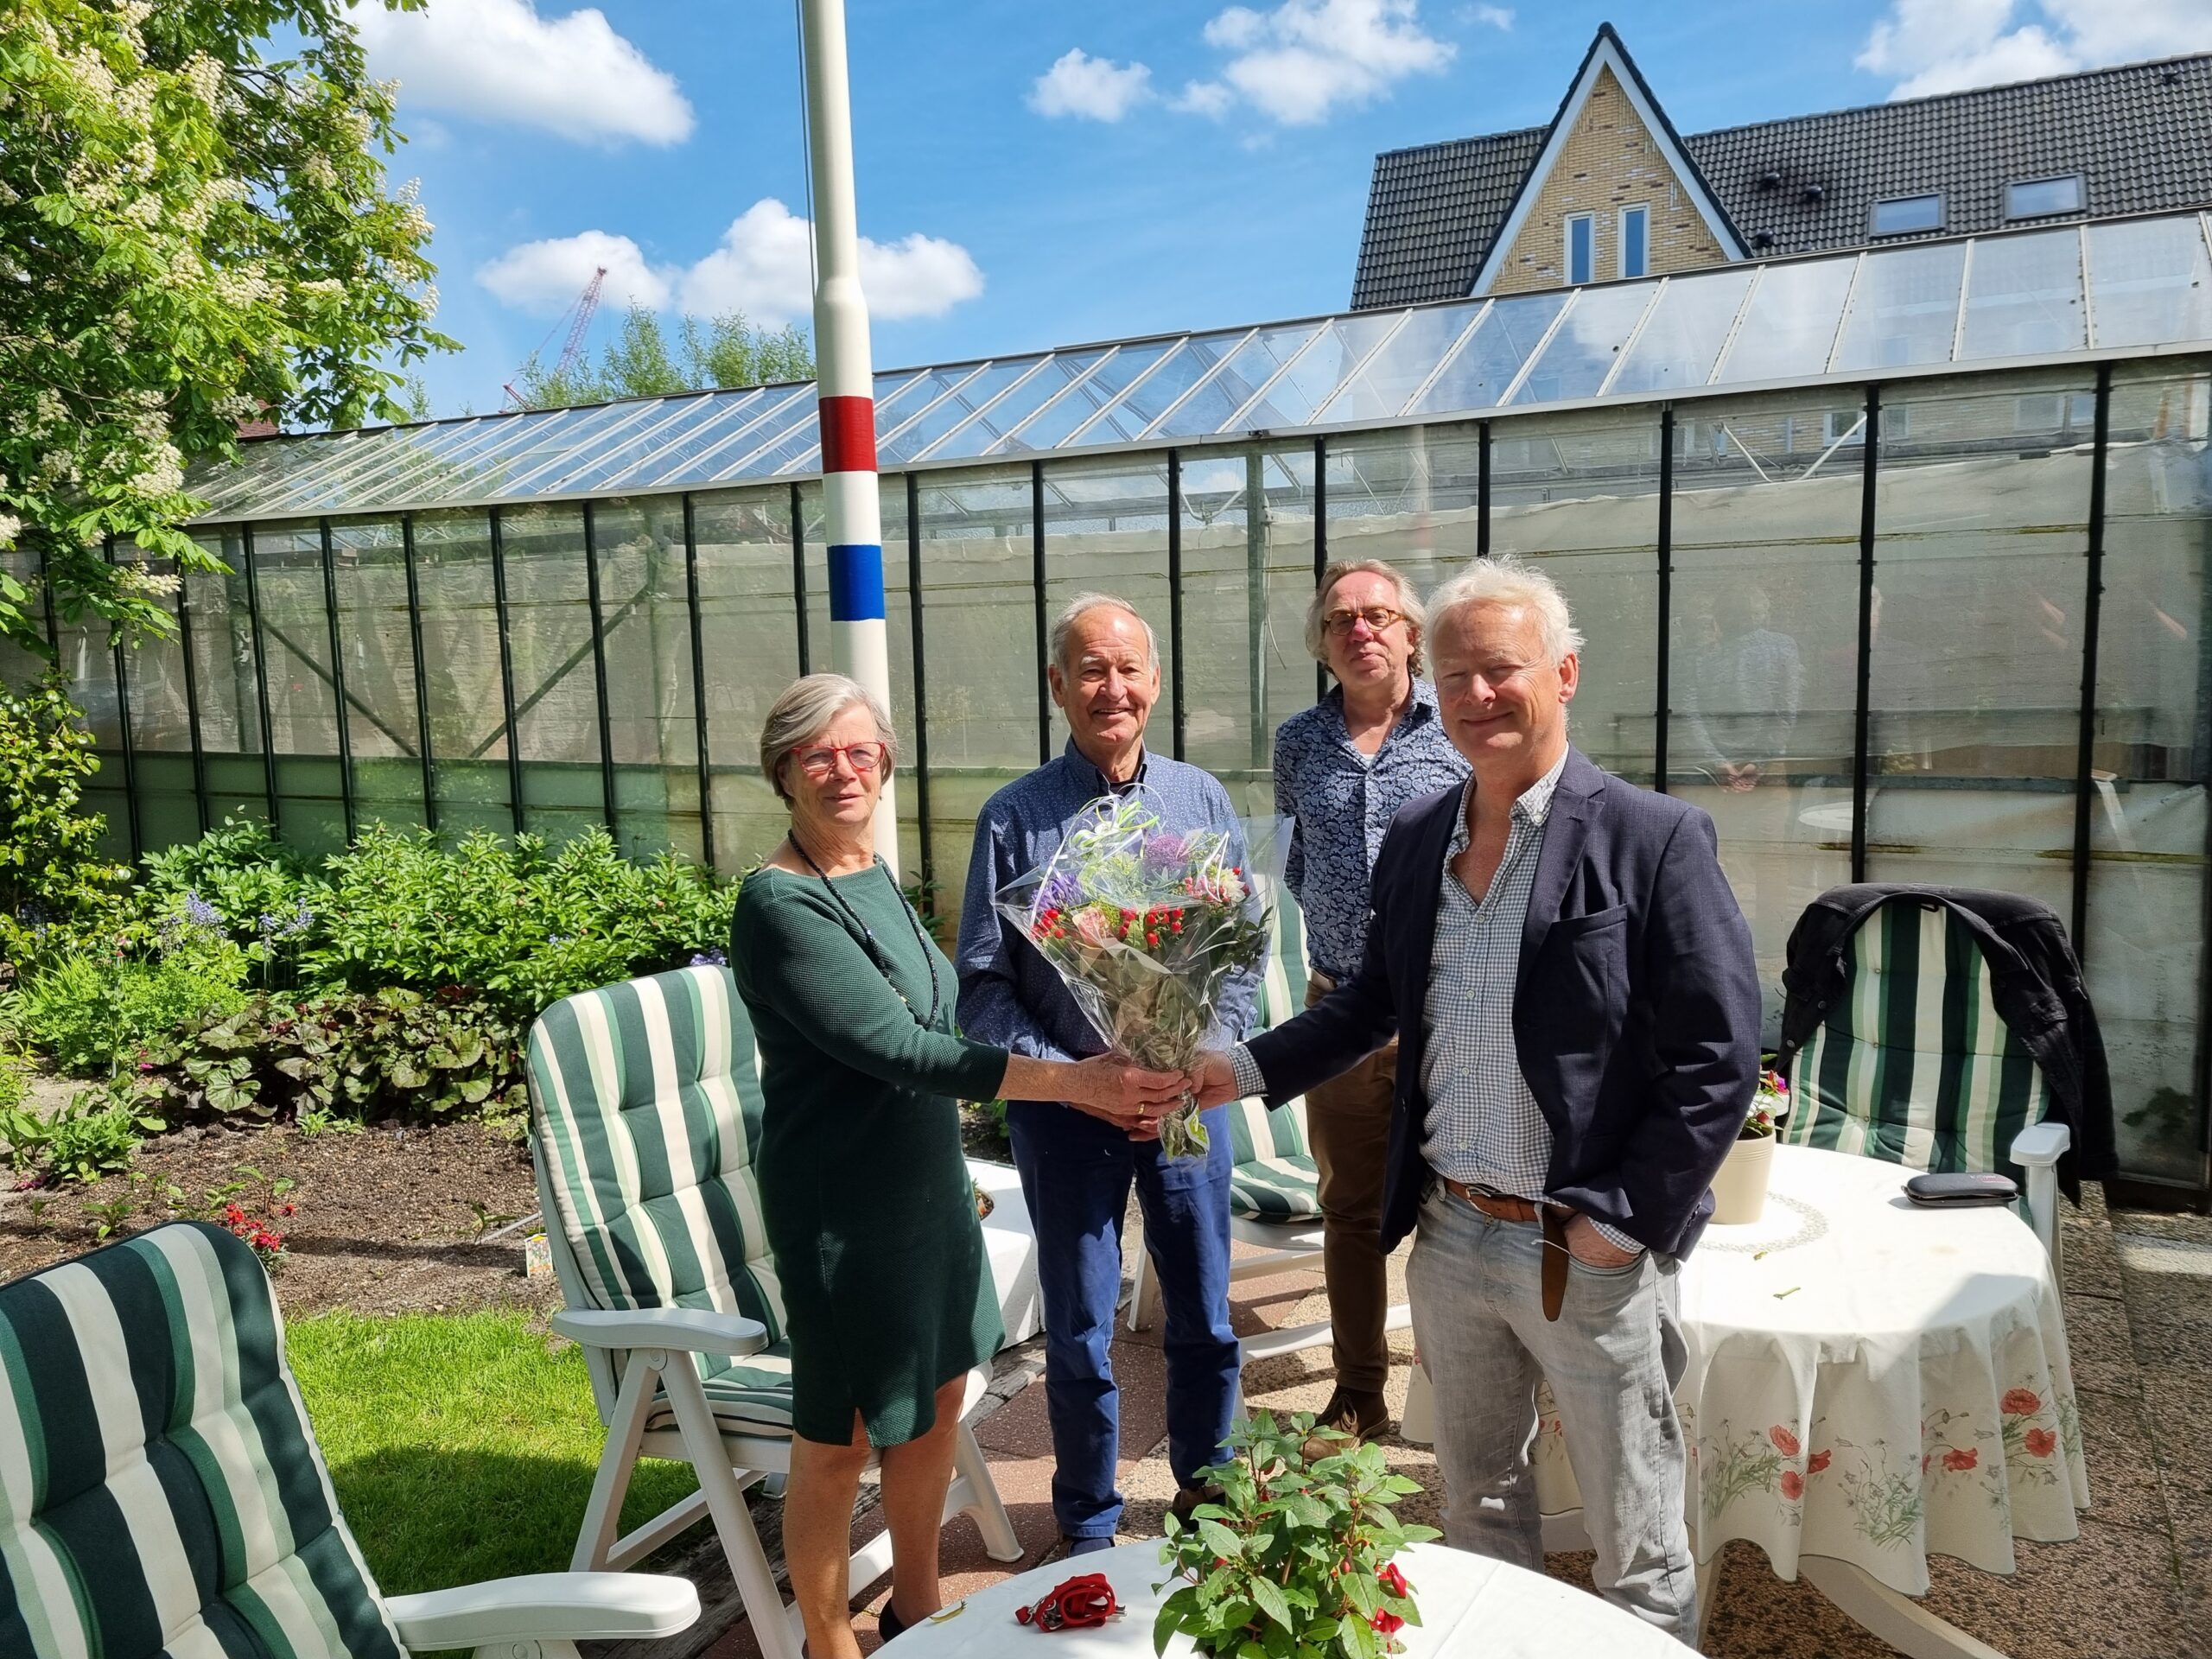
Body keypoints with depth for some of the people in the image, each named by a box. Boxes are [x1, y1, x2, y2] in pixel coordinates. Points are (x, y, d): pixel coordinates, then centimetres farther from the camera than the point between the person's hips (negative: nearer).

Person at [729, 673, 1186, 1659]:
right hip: (841, 1202, -8)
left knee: (936, 1398, 20)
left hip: (926, 1179, 8)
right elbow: (897, 1050, -27)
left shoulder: (872, 875, 5)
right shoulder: (778, 904, -21)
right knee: (841, 1438, 7)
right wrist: (1068, 1079, -30)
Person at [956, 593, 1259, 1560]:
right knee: (1078, 1331, 11)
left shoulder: (1201, 802, 1)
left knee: (1204, 1320, 16)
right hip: (1066, 1107, -2)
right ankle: (1089, 1523, 33)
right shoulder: (1015, 818, -7)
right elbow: (982, 985, -6)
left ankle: (1205, 1493, 41)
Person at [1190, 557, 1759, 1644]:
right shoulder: (1415, 837, 4)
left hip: (1586, 1254, -5)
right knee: (1475, 1505, 23)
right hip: (1446, 1237, 5)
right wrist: (1246, 1069, 5)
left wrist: (1624, 1218, -15)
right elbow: (1375, 1000, 15)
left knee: (1635, 1544, 12)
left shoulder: (1653, 838, -13)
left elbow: (1719, 1055, -14)